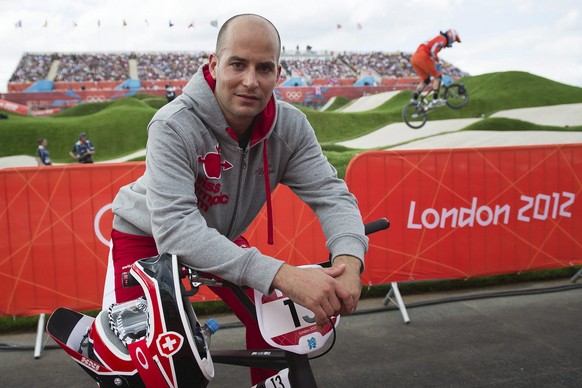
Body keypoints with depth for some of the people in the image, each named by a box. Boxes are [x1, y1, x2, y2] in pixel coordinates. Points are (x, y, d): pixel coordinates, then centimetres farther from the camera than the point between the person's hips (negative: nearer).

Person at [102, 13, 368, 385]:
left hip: (221, 236, 4)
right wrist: (280, 274, -51)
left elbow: (331, 194, -21)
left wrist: (349, 256, -43)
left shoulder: (290, 126, -20)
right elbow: (175, 229, -42)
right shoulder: (174, 126, -33)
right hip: (147, 236, -3)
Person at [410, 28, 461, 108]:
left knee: (425, 80, 18)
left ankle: (414, 99, 2)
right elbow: (433, 50, -15)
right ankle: (435, 100, -6)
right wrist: (436, 62, -6)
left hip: (414, 58, 9)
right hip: (422, 57, -9)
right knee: (438, 76, 1)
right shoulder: (443, 39, 2)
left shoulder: (437, 39, 34)